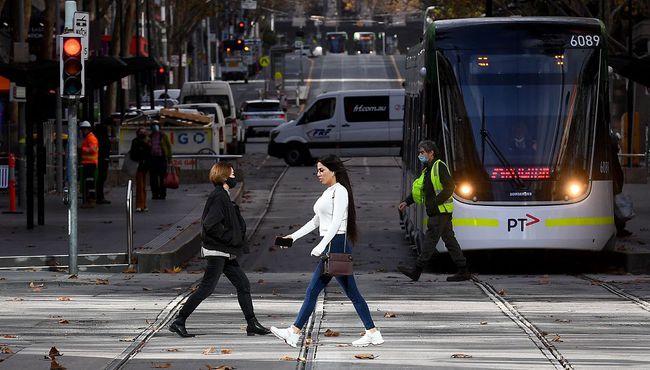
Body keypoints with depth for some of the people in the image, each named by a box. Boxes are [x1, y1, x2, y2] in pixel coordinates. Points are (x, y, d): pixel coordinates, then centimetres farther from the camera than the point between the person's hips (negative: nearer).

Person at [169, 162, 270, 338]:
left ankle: (252, 324, 11)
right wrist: (230, 238, -18)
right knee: (206, 288, -8)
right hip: (217, 251, -10)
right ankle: (178, 321, -3)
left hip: (225, 252, 10)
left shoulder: (223, 196, 14)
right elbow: (210, 225, -24)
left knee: (243, 284, 9)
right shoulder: (218, 196, -16)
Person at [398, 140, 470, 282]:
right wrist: (406, 202, 14)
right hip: (436, 212, 10)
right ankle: (463, 271, 8)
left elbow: (450, 187, -18)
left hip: (441, 211, -10)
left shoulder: (440, 167, -11)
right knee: (449, 239, 8)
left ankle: (417, 271, -6)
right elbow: (419, 190, 23)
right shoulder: (427, 170, 18)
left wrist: (435, 202, -19)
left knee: (430, 239, -7)